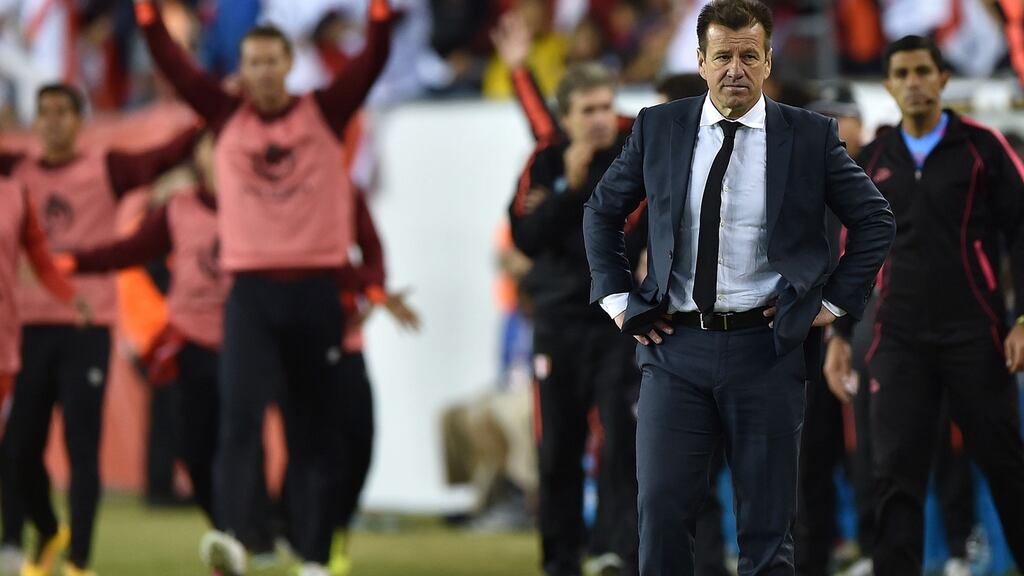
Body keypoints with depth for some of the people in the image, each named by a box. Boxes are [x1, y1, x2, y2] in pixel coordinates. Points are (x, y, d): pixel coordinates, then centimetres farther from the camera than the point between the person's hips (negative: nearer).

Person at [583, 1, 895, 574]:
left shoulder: (811, 136, 1)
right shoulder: (658, 128, 5)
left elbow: (876, 220, 8)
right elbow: (602, 211, 17)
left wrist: (834, 301, 1)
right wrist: (618, 299, 8)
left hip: (768, 347, -1)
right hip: (675, 347, 1)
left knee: (768, 525, 4)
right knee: (662, 510, -6)